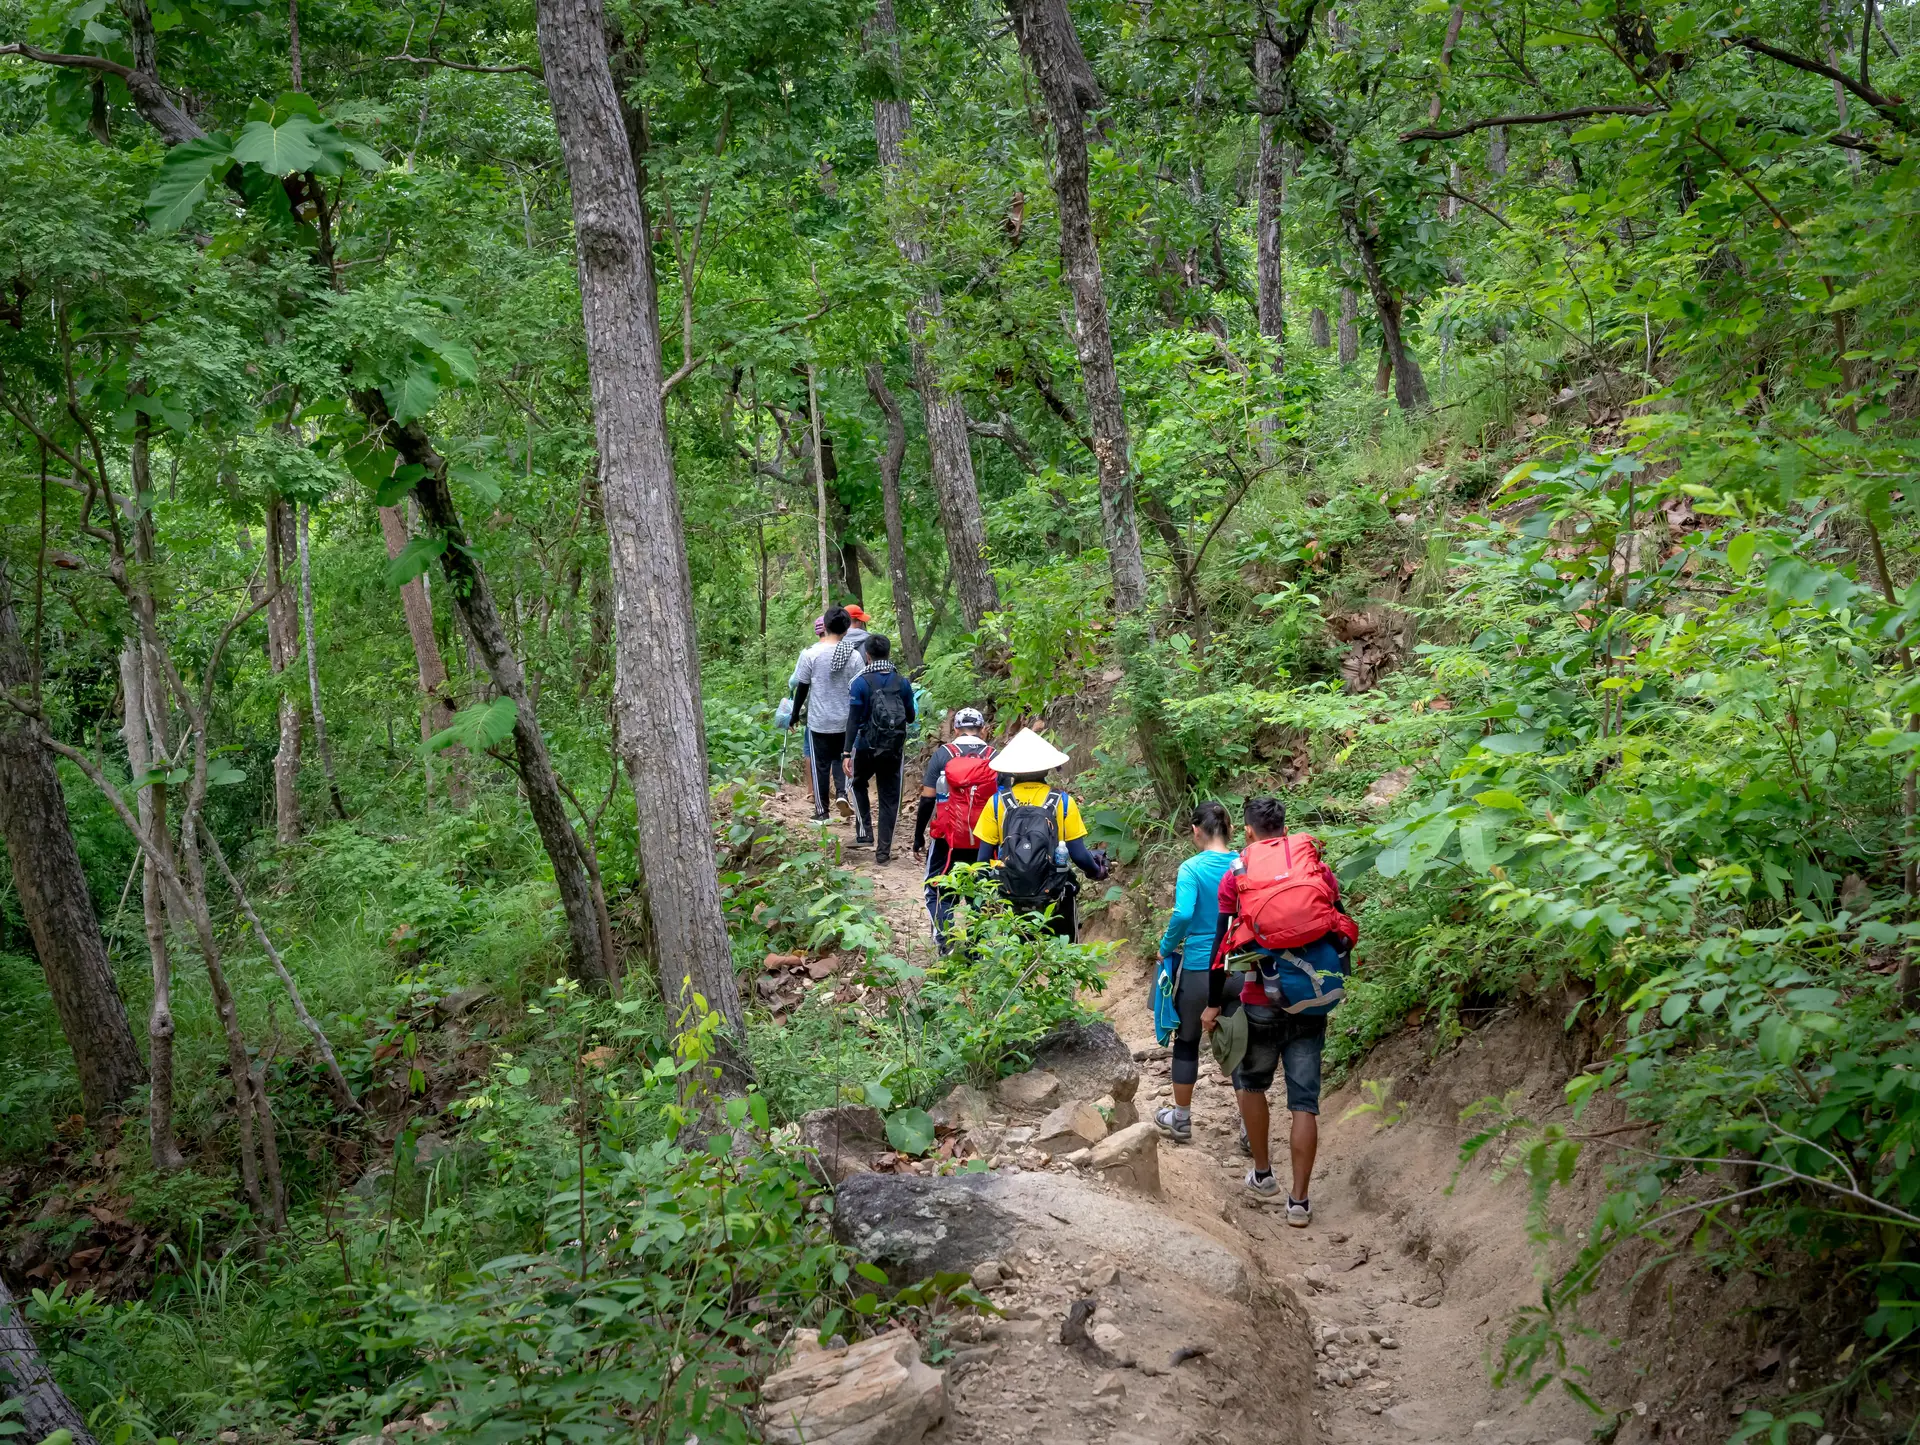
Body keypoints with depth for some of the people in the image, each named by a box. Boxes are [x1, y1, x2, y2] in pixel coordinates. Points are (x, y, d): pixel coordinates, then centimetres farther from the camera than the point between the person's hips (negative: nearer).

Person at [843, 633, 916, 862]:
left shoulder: (861, 683, -10)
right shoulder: (902, 683, -1)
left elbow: (853, 719, -13)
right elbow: (910, 717, 7)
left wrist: (847, 752, -11)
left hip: (867, 747, -2)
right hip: (894, 749, 2)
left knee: (859, 784, 25)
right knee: (889, 798, 8)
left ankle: (864, 831, 13)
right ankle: (884, 850, 5)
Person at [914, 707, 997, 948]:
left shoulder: (943, 754, -3)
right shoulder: (995, 759, 1)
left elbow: (927, 799, -5)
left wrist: (918, 837, 4)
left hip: (947, 838, -2)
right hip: (983, 842, 2)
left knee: (938, 893, 10)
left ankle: (945, 943, -7)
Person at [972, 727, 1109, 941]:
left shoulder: (997, 802, -3)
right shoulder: (1062, 801, -6)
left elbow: (984, 857, -2)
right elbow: (1078, 854, -6)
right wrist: (1097, 871, 14)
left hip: (1011, 900, 1)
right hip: (1053, 902, -1)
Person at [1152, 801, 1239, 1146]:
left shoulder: (1192, 868, -12)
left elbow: (1183, 914, -25)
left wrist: (1167, 946, -8)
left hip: (1198, 967, -2)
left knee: (1187, 1040, 15)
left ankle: (1181, 1120, 28)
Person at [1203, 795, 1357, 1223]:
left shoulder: (1236, 874, 0)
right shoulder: (1321, 870, 5)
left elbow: (1223, 944, -2)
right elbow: (1339, 932, 9)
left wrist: (1214, 1004, 6)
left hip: (1260, 1003, -1)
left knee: (1251, 1082, 22)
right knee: (1305, 1102, 4)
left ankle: (1262, 1174, 28)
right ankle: (1299, 1200, 4)